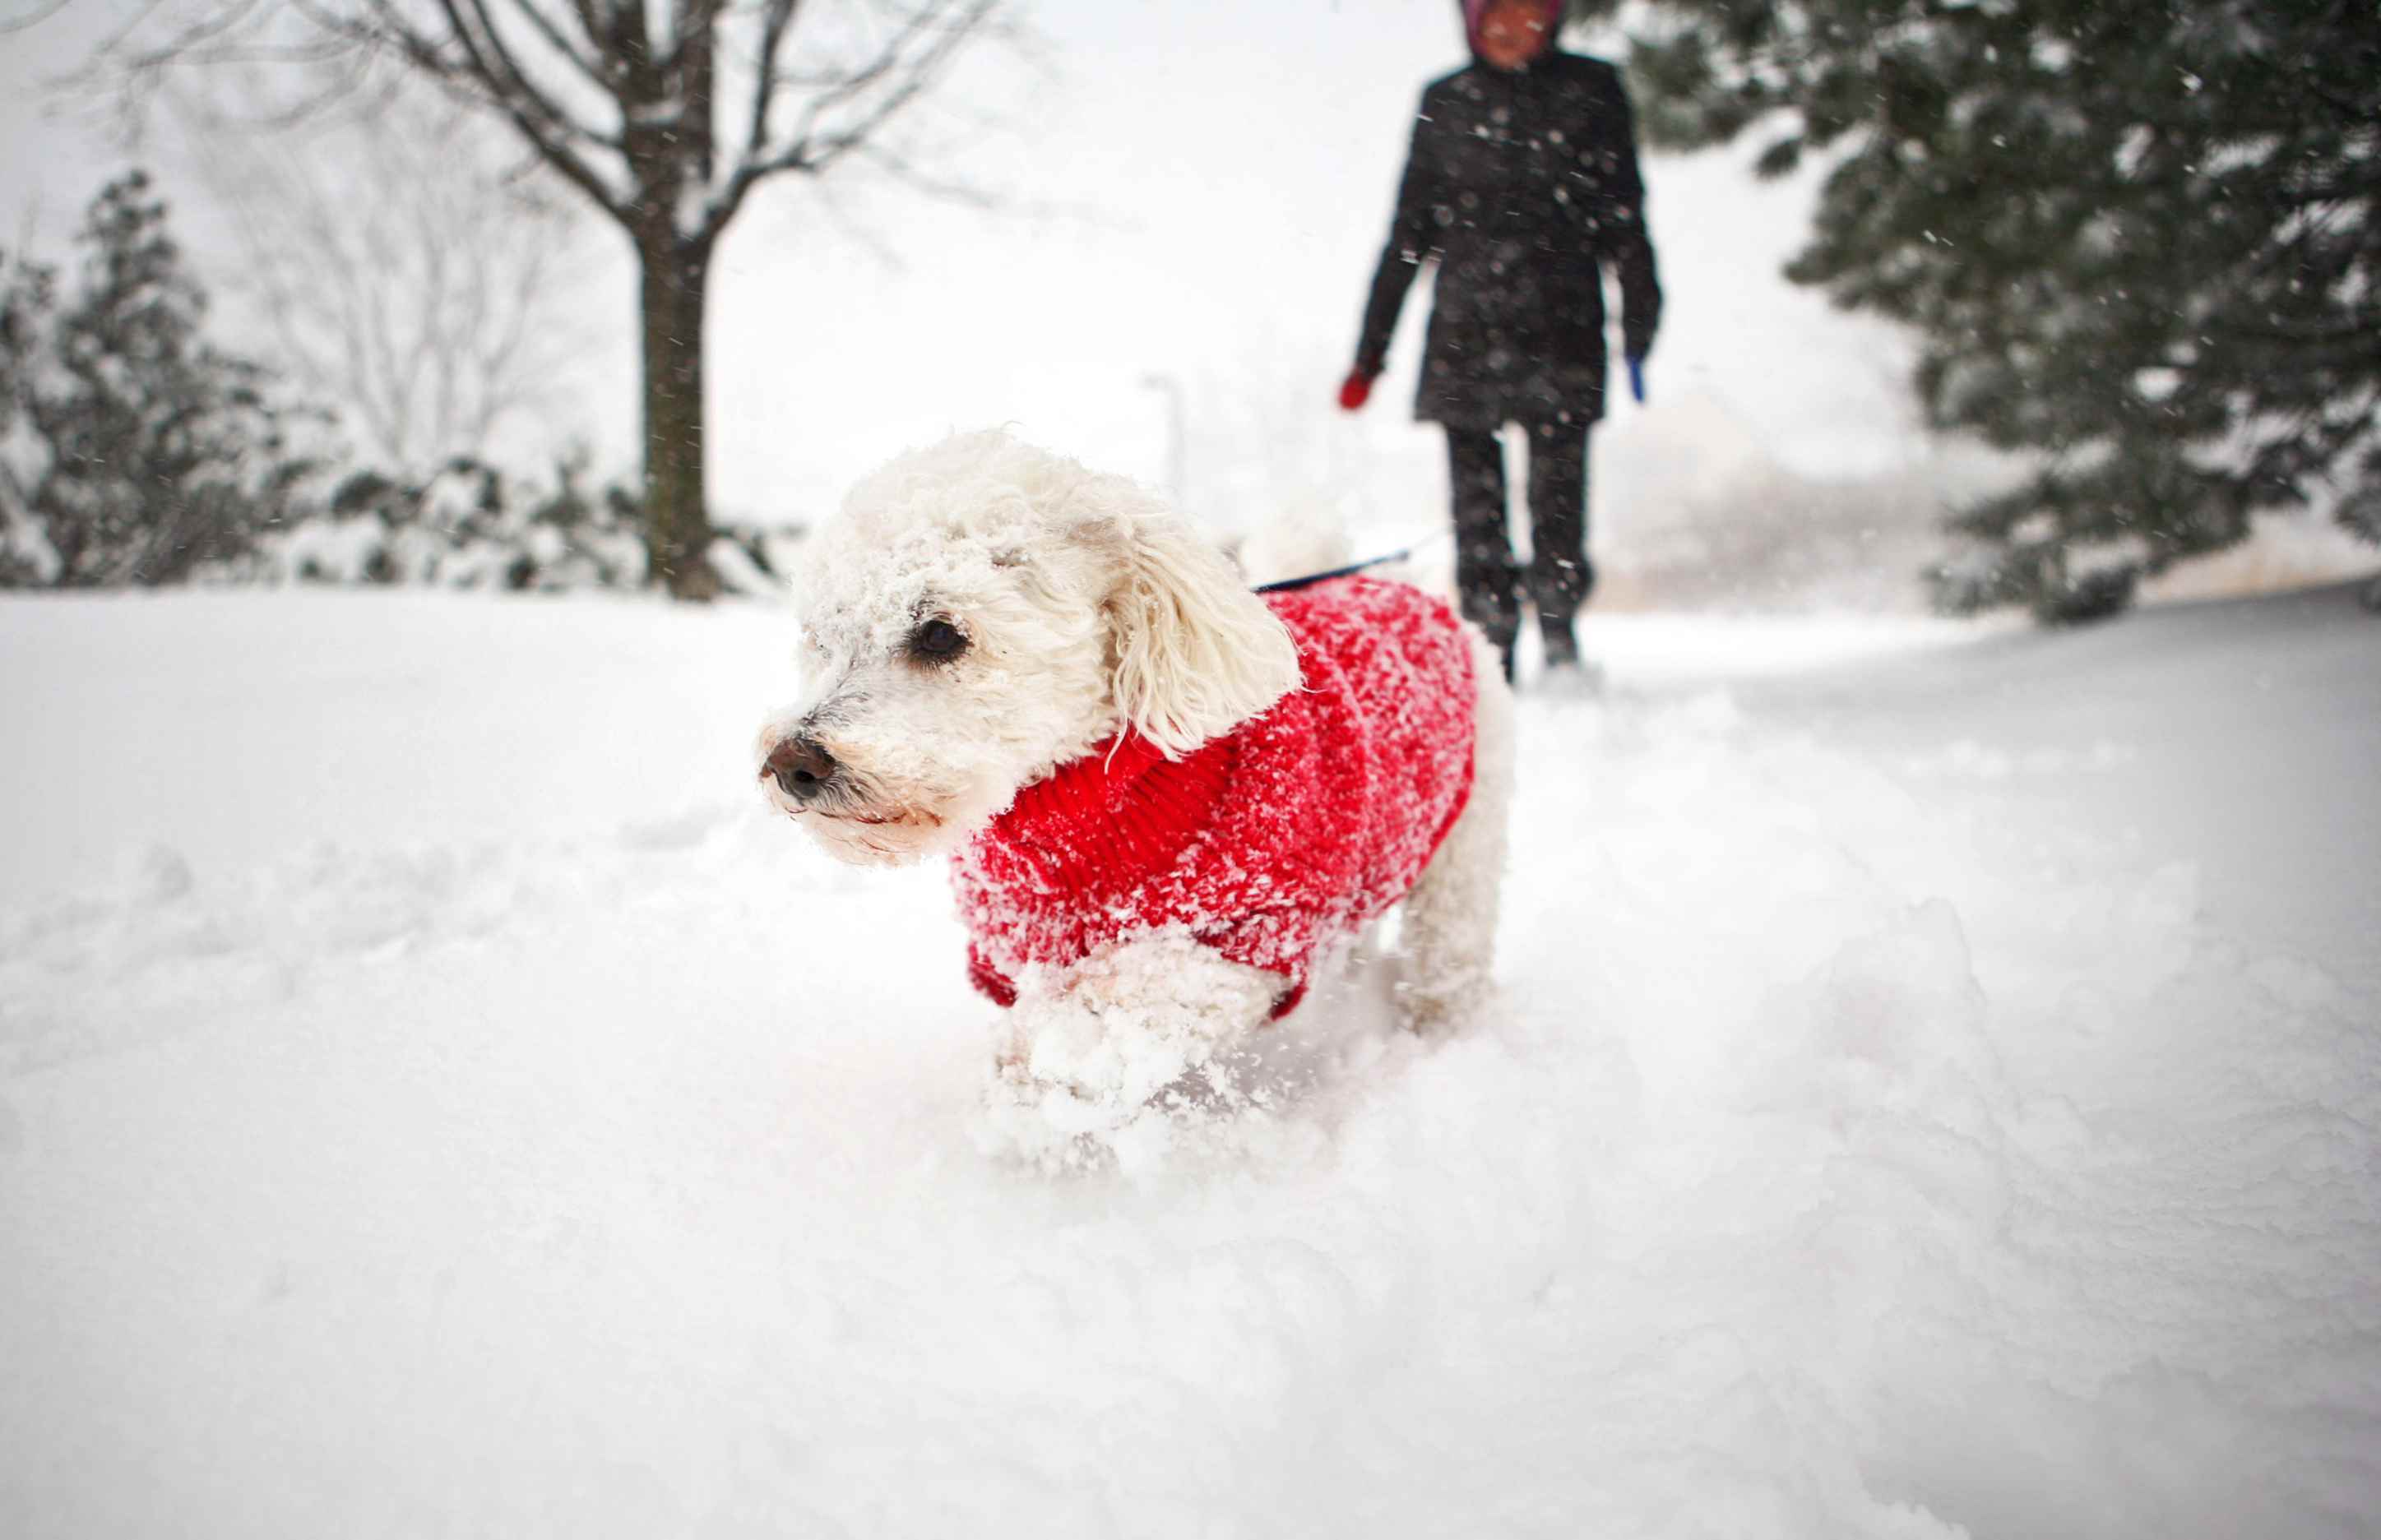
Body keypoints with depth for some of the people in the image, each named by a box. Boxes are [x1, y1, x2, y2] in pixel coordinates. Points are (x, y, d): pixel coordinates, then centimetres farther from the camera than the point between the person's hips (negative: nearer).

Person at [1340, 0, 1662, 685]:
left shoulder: (1590, 89, 10)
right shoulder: (1445, 102, 14)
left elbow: (1624, 221, 9)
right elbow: (1410, 232, 17)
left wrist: (1639, 319, -3)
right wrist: (1370, 348, 13)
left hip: (1562, 334, -2)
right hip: (1464, 338, 2)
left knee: (1558, 506, -9)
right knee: (1477, 508, -3)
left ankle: (1562, 658, -1)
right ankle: (1488, 672, 0)